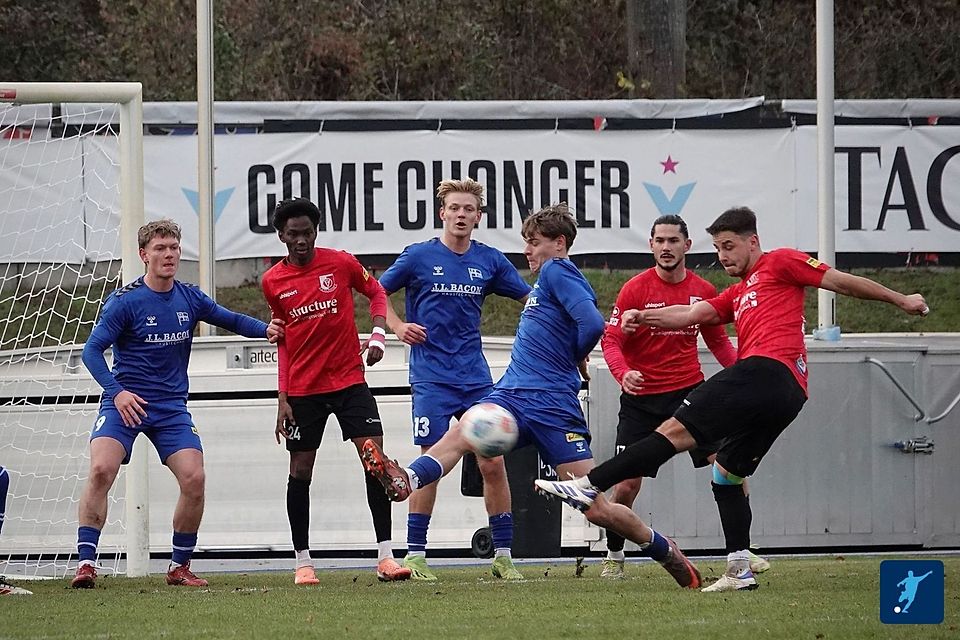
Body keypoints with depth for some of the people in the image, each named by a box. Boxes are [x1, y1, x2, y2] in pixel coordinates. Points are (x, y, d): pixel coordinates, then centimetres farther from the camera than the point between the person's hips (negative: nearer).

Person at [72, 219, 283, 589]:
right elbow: (92, 351, -9)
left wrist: (266, 330, -5)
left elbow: (231, 320, 15)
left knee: (194, 478, -11)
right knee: (101, 469, -24)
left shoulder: (189, 298, 5)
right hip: (125, 402, -4)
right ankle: (85, 563, -18)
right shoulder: (124, 301, -9)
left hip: (171, 407, 4)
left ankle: (179, 567, 6)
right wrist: (117, 392, -23)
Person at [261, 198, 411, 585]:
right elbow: (283, 341, 10)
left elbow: (377, 292, 14)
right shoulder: (273, 282, 1)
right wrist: (282, 398, 6)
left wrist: (378, 335, -3)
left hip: (349, 380, -1)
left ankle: (385, 556, -9)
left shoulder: (341, 263, -3)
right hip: (302, 390, 1)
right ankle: (302, 561, 12)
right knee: (300, 472, 2)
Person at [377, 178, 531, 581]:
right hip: (431, 377, -3)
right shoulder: (419, 257, -2)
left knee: (493, 463, -2)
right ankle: (415, 555, 1)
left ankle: (503, 555, 6)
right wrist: (398, 326, -7)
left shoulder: (490, 261, 6)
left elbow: (531, 298, 14)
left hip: (476, 377, 3)